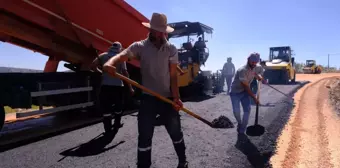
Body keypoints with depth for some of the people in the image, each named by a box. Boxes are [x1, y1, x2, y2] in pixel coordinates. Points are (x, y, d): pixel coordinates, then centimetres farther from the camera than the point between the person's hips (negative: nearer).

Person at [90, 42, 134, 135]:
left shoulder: (103, 56, 5)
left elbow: (93, 66, -6)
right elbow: (125, 72, -9)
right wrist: (130, 87, -6)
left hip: (106, 85, 0)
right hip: (118, 86, 0)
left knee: (106, 107, 4)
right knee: (119, 106, 20)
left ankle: (108, 129, 2)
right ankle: (117, 124, 31)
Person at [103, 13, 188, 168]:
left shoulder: (171, 49, 1)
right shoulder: (139, 46, -2)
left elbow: (173, 75, -3)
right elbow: (122, 55, -19)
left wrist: (176, 97, -14)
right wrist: (109, 63, -42)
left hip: (168, 98, 1)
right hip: (148, 98, -1)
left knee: (176, 132, 13)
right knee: (144, 136, 2)